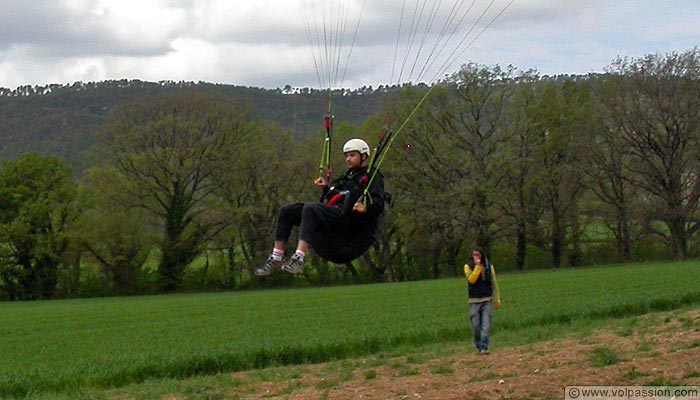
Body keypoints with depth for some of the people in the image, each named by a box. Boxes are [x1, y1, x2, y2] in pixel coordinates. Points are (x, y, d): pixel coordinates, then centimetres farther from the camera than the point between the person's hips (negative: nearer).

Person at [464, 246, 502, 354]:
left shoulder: (489, 267, 9)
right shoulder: (468, 267, 3)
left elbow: (494, 284, 12)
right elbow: (471, 279, -14)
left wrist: (497, 300, 9)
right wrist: (478, 267, -18)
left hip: (487, 300, 1)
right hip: (474, 301, -1)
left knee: (486, 325, -9)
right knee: (476, 325, 0)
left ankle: (484, 347, -10)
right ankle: (478, 344, 20)